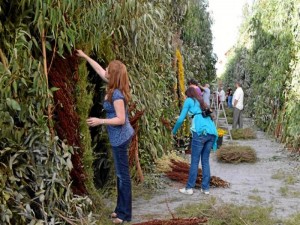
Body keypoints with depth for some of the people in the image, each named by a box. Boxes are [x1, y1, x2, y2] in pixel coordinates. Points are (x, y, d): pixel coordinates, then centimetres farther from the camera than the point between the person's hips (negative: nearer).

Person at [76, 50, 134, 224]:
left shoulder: (117, 94, -22)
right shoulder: (115, 89, 5)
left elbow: (121, 119, -23)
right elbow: (99, 70, 18)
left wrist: (100, 121, -25)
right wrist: (85, 56, 25)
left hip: (120, 137, -10)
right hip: (122, 135, 10)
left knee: (123, 174, -2)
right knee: (121, 173, 15)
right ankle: (121, 209, 26)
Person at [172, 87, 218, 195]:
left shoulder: (189, 101, 12)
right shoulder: (202, 102, 29)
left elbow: (181, 119, 9)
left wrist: (174, 131, 22)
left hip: (201, 132, -6)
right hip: (212, 133, 6)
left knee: (194, 161, 0)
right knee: (205, 161, 11)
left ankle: (189, 188, 5)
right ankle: (205, 188, 13)